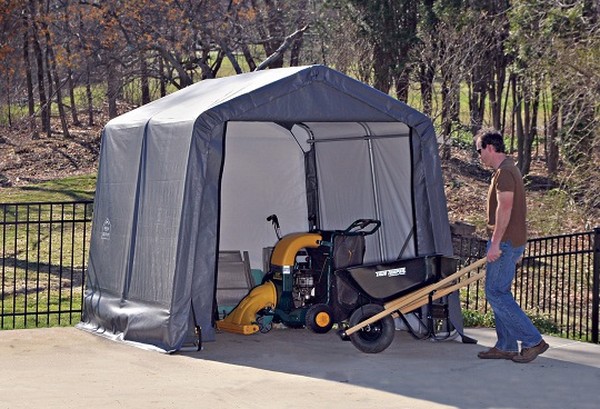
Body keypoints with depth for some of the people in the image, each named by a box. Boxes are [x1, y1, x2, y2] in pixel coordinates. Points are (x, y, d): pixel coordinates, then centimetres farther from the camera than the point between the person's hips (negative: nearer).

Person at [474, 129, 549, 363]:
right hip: (512, 242, 11)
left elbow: (504, 208, -23)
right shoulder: (508, 169, 19)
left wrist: (495, 243, -24)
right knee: (499, 293, 12)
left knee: (496, 294, -9)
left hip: (505, 242, -11)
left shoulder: (504, 172, -15)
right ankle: (506, 346, 15)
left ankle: (533, 341, -7)